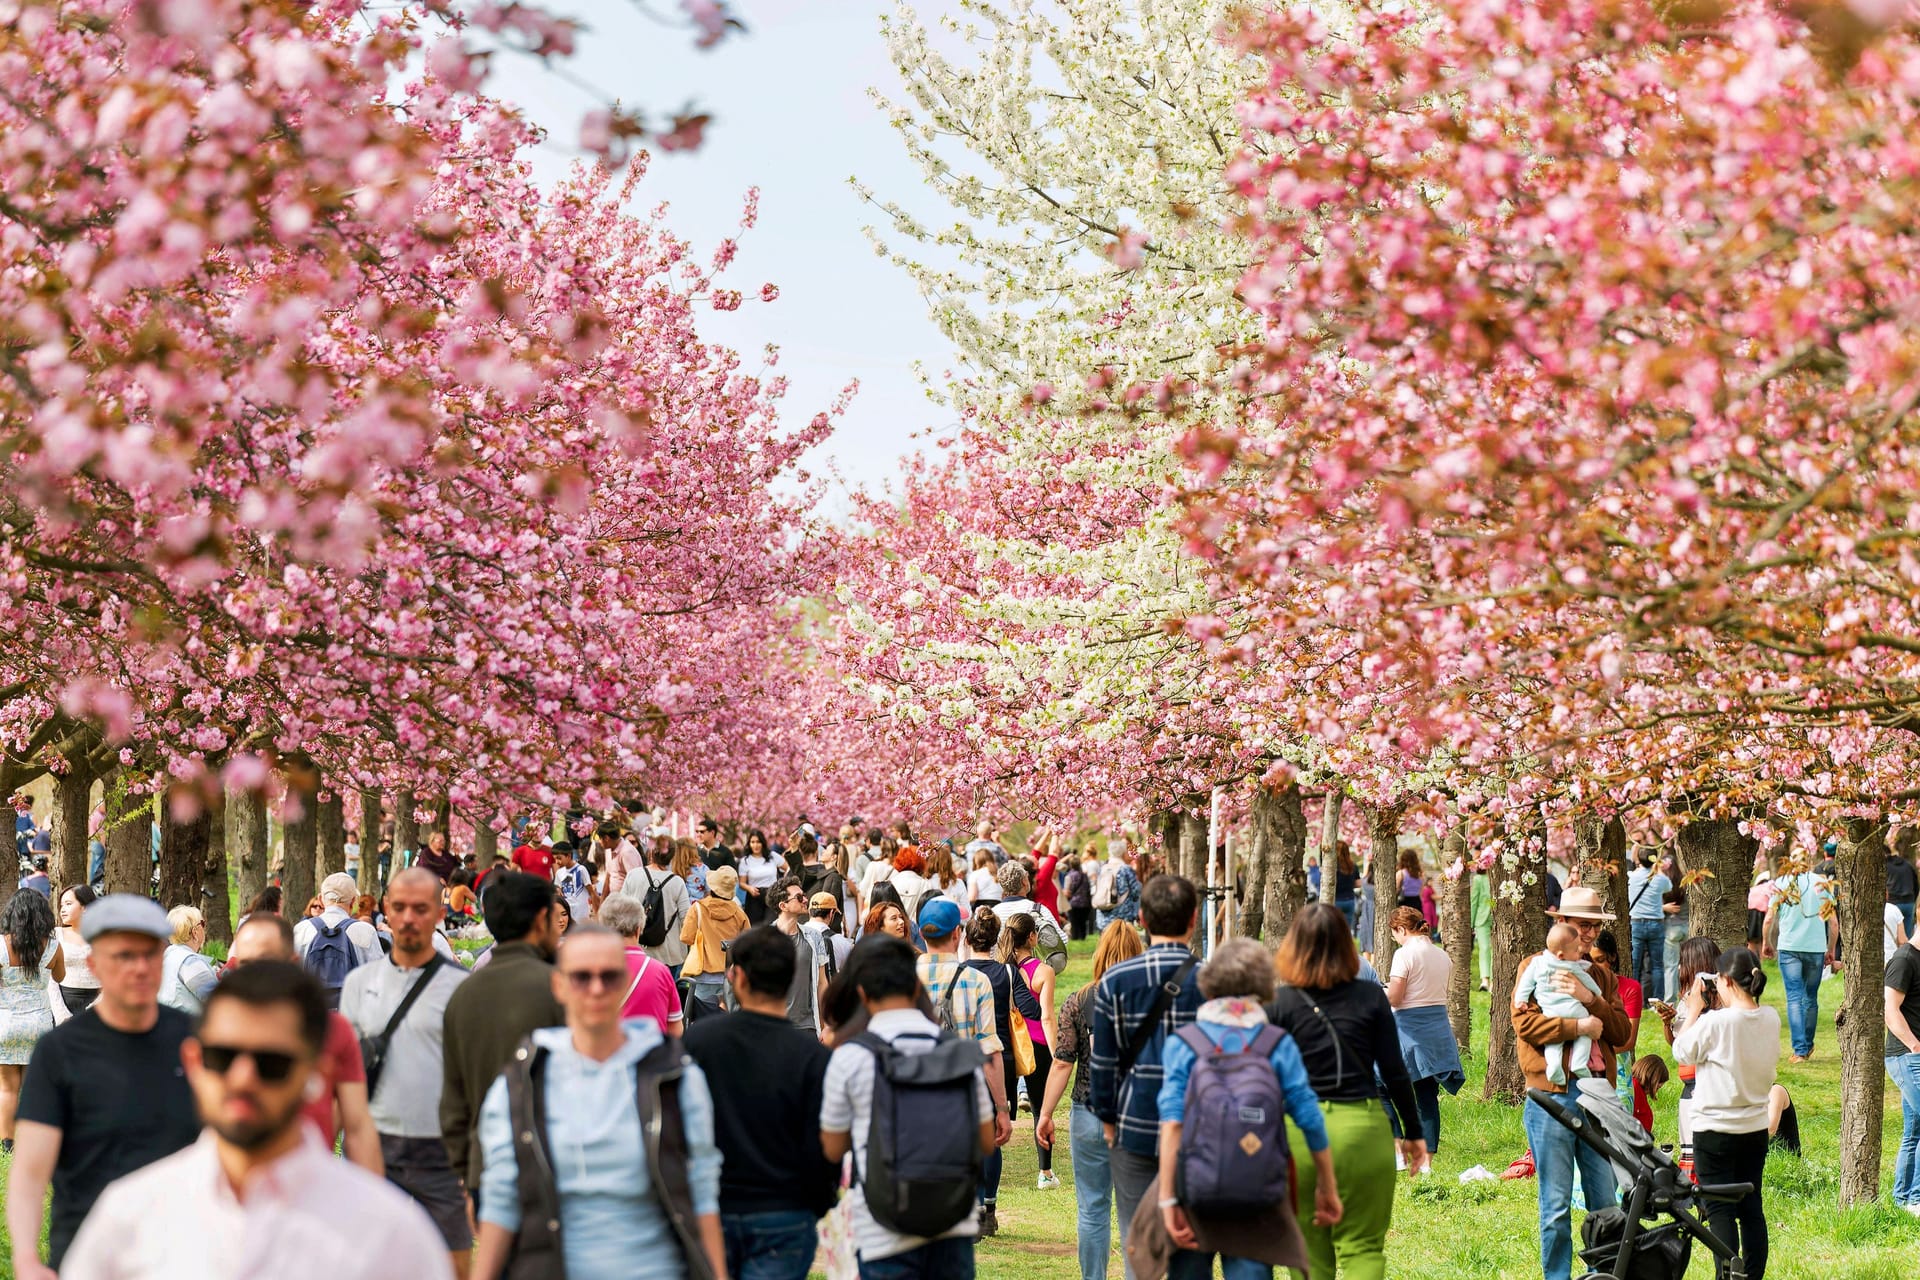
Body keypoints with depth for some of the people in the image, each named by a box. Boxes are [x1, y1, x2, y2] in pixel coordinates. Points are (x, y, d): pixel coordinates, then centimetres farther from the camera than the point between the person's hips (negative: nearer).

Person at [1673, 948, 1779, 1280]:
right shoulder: (1771, 1019, -2)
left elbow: (1682, 1052, -5)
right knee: (1751, 1208, 13)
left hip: (1715, 1130, -6)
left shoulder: (1715, 1022, -21)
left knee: (1720, 1211, 0)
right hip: (1756, 1128, 6)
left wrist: (1694, 1010, 4)